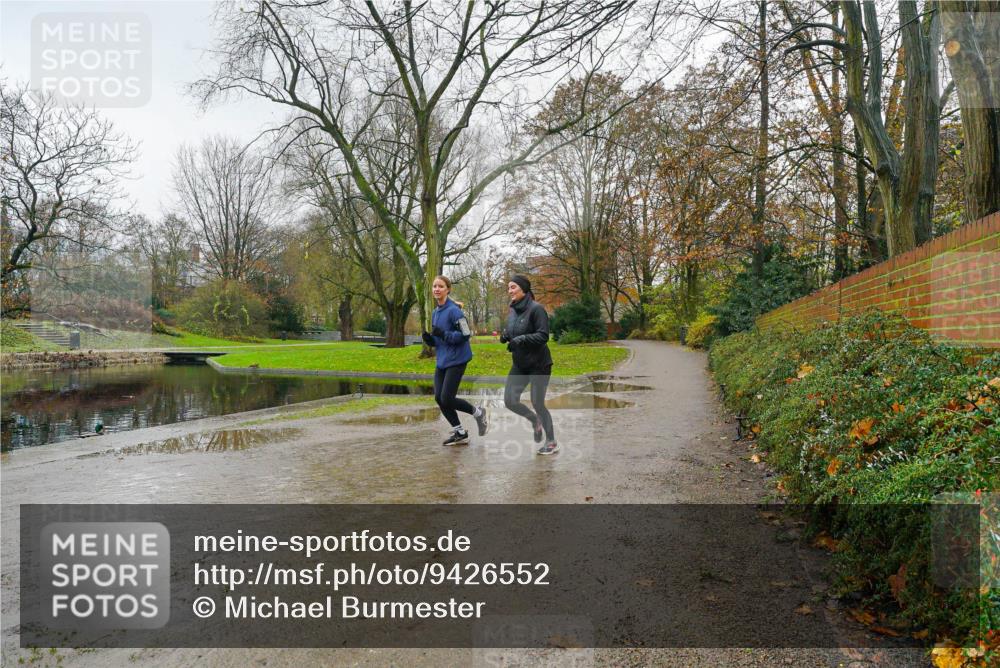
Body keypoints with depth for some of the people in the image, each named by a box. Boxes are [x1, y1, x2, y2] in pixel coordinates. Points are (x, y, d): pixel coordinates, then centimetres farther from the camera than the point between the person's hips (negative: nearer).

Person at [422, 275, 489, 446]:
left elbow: (466, 334, -17)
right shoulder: (435, 313, 12)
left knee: (447, 398, -10)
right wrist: (429, 339, -3)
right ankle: (459, 433, 18)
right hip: (441, 361, 8)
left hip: (456, 360, -8)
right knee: (439, 398, 4)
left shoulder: (454, 310, -13)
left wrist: (443, 334, -24)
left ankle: (478, 413, 16)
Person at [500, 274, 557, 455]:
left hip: (539, 364, -7)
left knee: (537, 403, -2)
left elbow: (543, 335, -21)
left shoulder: (536, 309, -16)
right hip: (520, 364, 7)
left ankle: (551, 442, 17)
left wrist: (521, 339, -30)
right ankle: (535, 420, 28)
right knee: (509, 401, 0)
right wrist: (505, 336, -5)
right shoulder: (513, 310, 6)